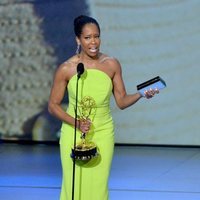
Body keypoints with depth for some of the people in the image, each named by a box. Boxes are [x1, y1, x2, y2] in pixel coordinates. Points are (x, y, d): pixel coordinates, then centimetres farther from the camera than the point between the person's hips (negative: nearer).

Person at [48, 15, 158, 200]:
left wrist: (141, 94, -16)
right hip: (73, 134, -2)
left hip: (103, 134, 2)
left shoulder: (112, 64, -2)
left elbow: (122, 101, 3)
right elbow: (53, 105, -2)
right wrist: (75, 122, -15)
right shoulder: (66, 69, -9)